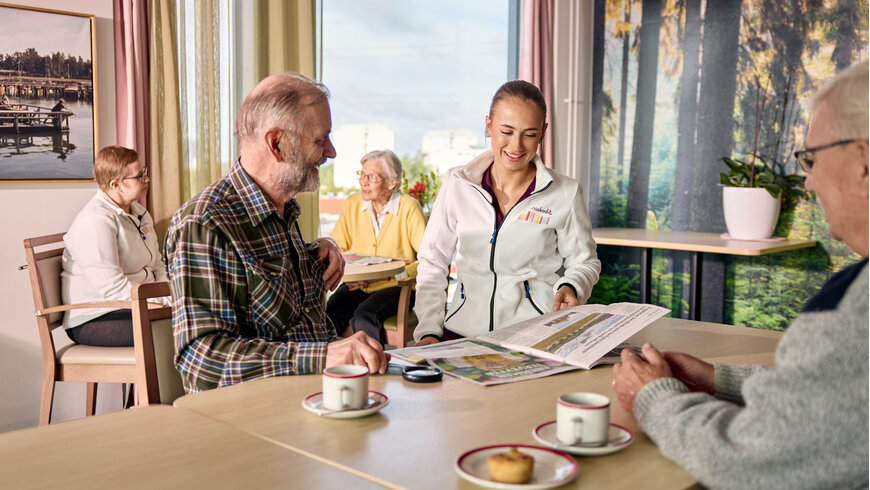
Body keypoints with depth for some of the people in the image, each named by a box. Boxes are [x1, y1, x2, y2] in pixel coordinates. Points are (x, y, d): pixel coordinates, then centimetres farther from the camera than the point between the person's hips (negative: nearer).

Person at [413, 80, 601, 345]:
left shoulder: (565, 193, 1)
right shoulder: (457, 184, 4)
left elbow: (583, 261, 14)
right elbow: (432, 264, 7)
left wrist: (570, 287, -9)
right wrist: (429, 332, -3)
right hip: (463, 332, 1)